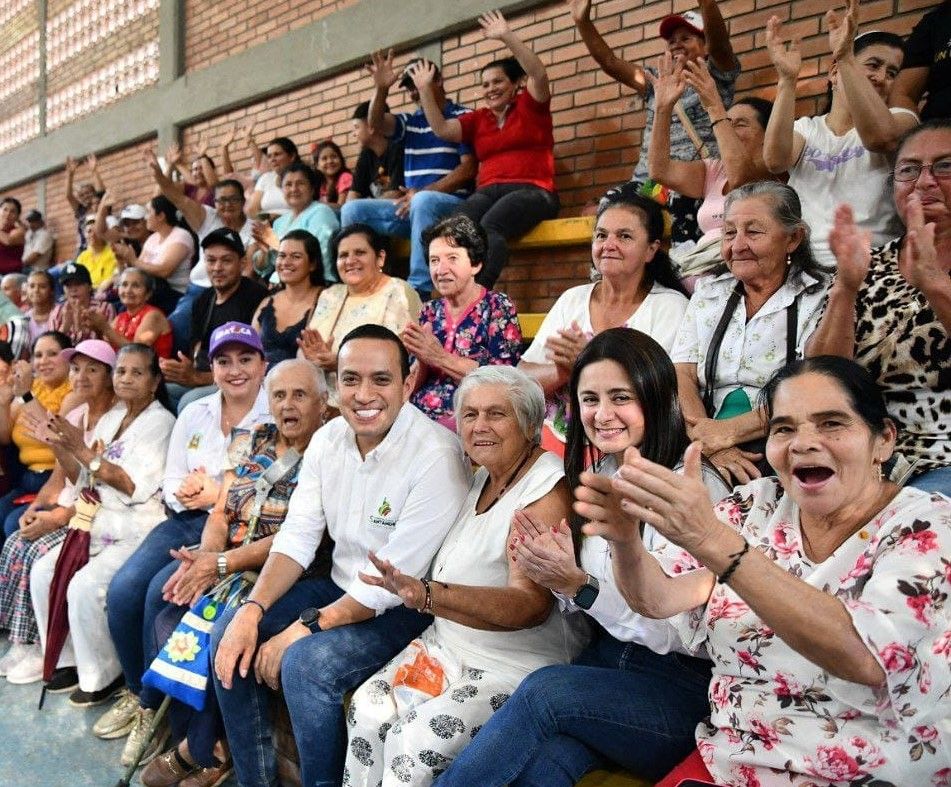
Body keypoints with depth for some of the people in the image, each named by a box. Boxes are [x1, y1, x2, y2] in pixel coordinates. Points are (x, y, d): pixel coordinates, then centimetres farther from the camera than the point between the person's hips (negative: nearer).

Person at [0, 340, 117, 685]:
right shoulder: (75, 415, 13)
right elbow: (60, 476, 13)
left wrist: (59, 517, -22)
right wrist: (35, 507, -4)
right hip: (67, 507, 8)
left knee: (41, 551, -23)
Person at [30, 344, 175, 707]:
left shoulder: (160, 422, -10)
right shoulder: (111, 418, 12)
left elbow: (136, 487, -19)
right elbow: (84, 480, 13)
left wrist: (82, 450, -18)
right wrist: (62, 447, -4)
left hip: (139, 530, -8)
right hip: (102, 524, 8)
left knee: (85, 585, -23)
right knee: (42, 572, -4)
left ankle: (102, 676, -2)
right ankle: (67, 658, 14)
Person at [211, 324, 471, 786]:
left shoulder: (435, 457, -24)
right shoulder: (328, 439, -1)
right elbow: (297, 538, 1)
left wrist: (302, 628, -22)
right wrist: (252, 610, -14)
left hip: (407, 607, -7)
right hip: (342, 587, 8)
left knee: (305, 661, -27)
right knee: (229, 631, -1)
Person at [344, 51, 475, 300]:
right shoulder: (409, 121, 18)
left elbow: (468, 169, -9)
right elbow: (376, 122, 1)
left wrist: (423, 192, -16)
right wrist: (381, 88, -17)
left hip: (452, 203, -6)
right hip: (410, 205, 6)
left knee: (423, 202, -39)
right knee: (352, 210, -10)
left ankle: (419, 290, -37)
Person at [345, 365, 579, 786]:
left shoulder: (547, 489, -16)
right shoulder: (483, 478, 9)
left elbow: (530, 604, -27)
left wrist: (428, 594, -39)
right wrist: (413, 589, -1)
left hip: (516, 666, -7)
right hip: (448, 643, 7)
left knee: (413, 739, -20)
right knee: (367, 708, -10)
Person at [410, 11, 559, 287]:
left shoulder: (530, 105, 12)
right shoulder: (478, 119, 23)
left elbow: (539, 74, -7)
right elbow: (441, 129, 11)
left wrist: (506, 36, -14)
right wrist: (425, 89, 6)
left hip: (531, 190, -4)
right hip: (488, 191, 4)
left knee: (490, 227, -38)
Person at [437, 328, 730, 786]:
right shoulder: (597, 476, 8)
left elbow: (678, 635, -14)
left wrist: (579, 585, -21)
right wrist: (555, 576, -7)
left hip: (683, 686, -4)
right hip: (604, 662, 5)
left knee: (545, 690, -28)